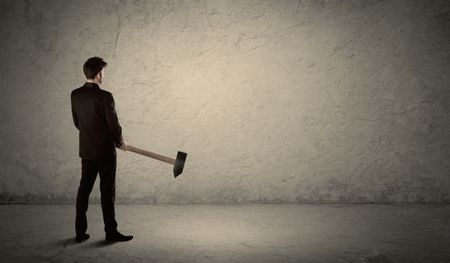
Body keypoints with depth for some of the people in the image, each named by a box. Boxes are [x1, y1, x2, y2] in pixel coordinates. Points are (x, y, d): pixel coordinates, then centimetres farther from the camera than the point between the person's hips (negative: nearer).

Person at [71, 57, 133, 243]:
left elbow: (77, 122, 10)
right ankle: (111, 232, 12)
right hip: (105, 150, -6)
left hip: (86, 150, 6)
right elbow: (113, 124, -14)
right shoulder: (105, 96, -18)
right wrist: (121, 142, 4)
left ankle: (80, 231, 16)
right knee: (107, 191, 3)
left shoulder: (75, 95, 1)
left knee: (84, 189, 11)